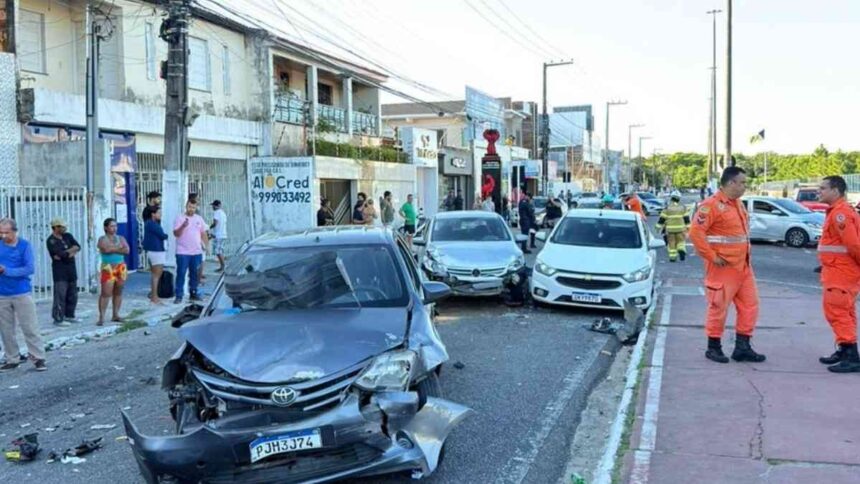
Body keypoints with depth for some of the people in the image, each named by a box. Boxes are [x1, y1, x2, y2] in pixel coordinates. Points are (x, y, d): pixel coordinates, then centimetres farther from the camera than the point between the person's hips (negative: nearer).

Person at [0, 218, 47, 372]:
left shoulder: (25, 245, -6)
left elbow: (30, 268, -13)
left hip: (22, 293, -4)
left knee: (29, 328, -1)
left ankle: (38, 358, 4)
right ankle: (12, 359, 20)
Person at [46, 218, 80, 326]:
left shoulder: (68, 236, 11)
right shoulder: (51, 241, -10)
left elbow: (77, 247, -1)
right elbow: (60, 254, -19)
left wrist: (66, 253, -15)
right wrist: (71, 251, -2)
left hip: (71, 270, 7)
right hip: (60, 272, -7)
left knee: (72, 295, 12)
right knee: (60, 296, -8)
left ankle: (69, 315, 24)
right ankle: (58, 319, -3)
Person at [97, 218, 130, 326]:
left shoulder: (121, 238, 12)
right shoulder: (102, 239, 1)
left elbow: (127, 250, -3)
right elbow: (106, 249, -19)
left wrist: (113, 249, -11)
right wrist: (119, 247, -6)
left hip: (121, 268, 4)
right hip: (108, 268, -4)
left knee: (118, 292, 7)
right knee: (106, 293, -10)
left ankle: (115, 315, 15)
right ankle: (101, 317, -10)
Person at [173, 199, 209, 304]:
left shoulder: (199, 219, 10)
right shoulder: (180, 218, -4)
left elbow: (203, 233, 15)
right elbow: (176, 234, -11)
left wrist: (206, 245, 6)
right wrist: (183, 226, -26)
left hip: (197, 252, 5)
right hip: (183, 252, -4)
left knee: (195, 274, 11)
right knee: (181, 274, -3)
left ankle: (193, 294, 21)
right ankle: (179, 296, 1)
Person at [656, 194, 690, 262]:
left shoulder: (667, 208, -1)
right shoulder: (683, 207, 6)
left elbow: (662, 218, -1)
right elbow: (686, 218, 5)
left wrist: (659, 227, 6)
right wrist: (687, 227, 9)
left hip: (670, 228, -1)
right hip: (680, 228, 1)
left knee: (671, 243, 5)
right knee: (681, 241, 13)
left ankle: (672, 257, 3)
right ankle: (682, 250, -12)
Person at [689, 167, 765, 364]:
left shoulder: (738, 204, 14)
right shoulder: (712, 205, -15)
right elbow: (696, 232, -21)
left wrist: (746, 255, 15)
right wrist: (711, 256, -18)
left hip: (743, 266, 9)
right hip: (723, 267, -9)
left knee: (749, 305, 10)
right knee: (719, 307, 1)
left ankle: (743, 347, 18)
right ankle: (713, 348, 13)